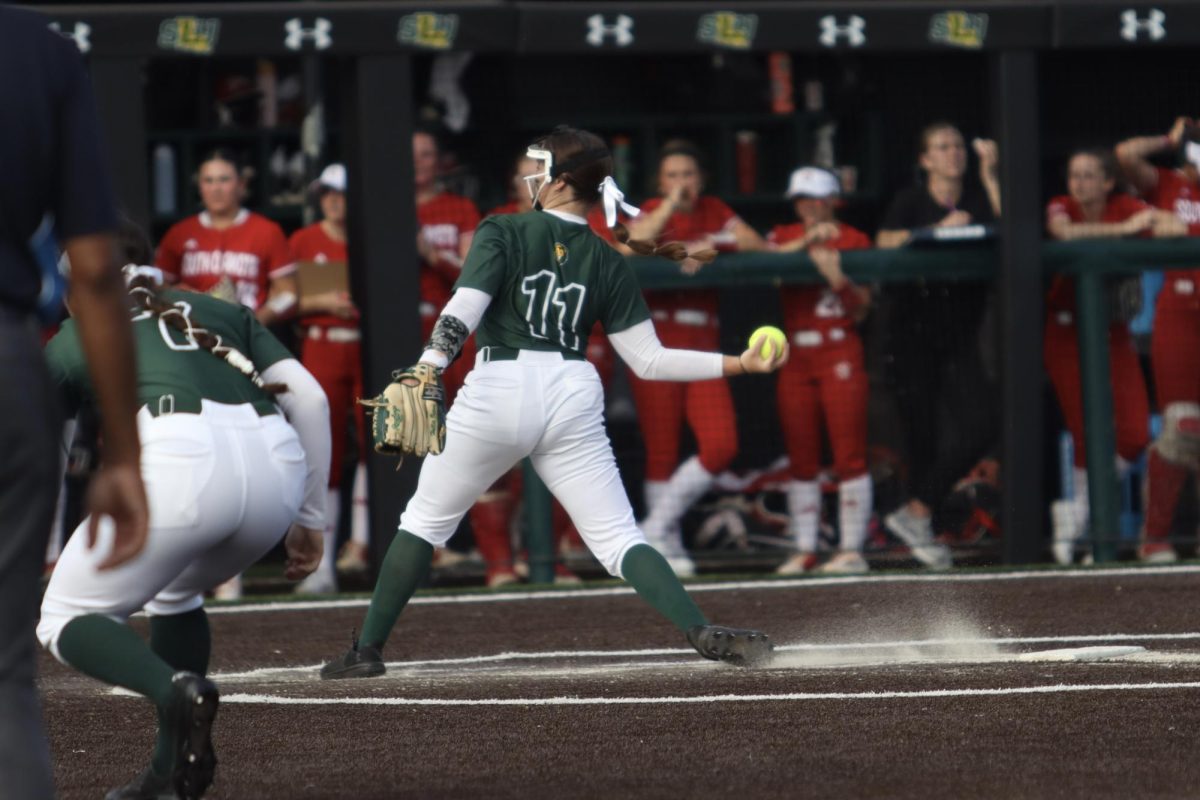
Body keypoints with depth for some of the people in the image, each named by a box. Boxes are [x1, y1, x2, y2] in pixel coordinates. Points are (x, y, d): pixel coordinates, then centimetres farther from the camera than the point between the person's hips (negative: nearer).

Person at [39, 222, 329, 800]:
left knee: (67, 619, 9)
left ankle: (174, 688, -21)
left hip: (180, 457, -5)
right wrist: (308, 519, 25)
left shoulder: (78, 334, 25)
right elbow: (309, 397, 21)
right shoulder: (220, 311, 32)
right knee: (173, 593, 32)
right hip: (277, 465, 5)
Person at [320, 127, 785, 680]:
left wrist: (427, 370, -24)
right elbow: (648, 360, 8)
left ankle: (368, 649, 15)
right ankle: (701, 632, -20)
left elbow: (462, 312, -13)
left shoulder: (502, 233, 3)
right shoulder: (608, 263, 12)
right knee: (619, 539, 0)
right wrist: (738, 364, 15)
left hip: (498, 389, -2)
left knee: (424, 522, 14)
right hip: (573, 396, 2)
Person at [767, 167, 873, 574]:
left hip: (840, 353, -4)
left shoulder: (854, 241, 4)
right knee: (800, 459, 4)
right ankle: (804, 550, 8)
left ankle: (853, 548, -8)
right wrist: (805, 242, -20)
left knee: (849, 453, -8)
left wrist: (837, 278, -18)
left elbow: (860, 308, -1)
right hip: (796, 356, 4)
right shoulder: (784, 236, 13)